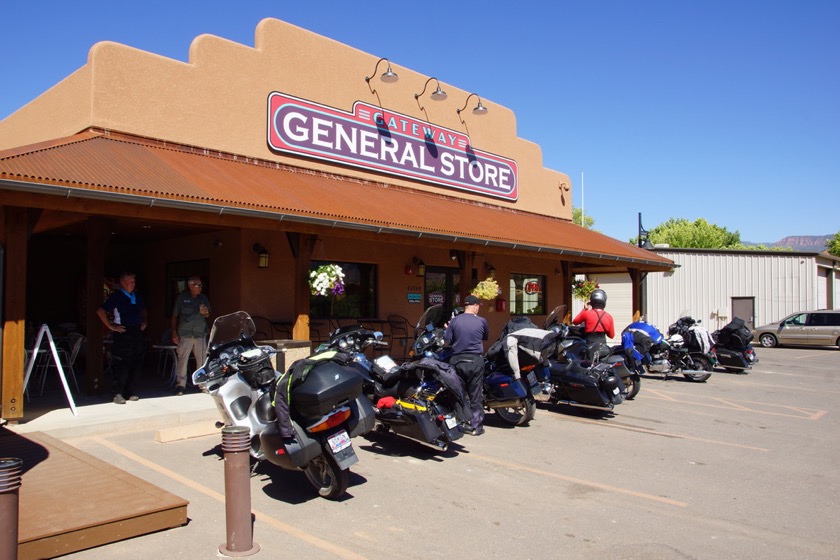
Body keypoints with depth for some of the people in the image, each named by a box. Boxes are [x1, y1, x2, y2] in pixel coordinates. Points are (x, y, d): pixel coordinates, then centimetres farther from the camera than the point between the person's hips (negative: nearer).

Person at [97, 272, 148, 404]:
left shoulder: (137, 297, 14)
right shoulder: (116, 297, -5)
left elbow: (143, 310, 32)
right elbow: (100, 311, -9)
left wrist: (144, 322, 17)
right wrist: (111, 326, -11)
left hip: (137, 332, 7)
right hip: (123, 333, -7)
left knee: (135, 364, 8)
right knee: (122, 365, -7)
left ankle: (129, 392, 18)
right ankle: (118, 394, -1)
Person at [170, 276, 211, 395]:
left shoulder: (203, 298, 11)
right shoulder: (181, 298, 2)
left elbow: (208, 315, 19)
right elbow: (174, 316, 5)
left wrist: (206, 313, -6)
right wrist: (174, 333, -1)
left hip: (201, 334, 3)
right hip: (185, 334, -3)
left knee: (202, 360, 1)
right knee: (182, 360, -6)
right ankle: (180, 385, 2)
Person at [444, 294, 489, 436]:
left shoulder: (454, 321, -3)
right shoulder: (482, 321, -4)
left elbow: (447, 341, -2)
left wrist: (448, 329, 17)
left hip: (457, 360, 2)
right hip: (475, 361, -1)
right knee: (475, 395, 7)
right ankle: (476, 426, 11)